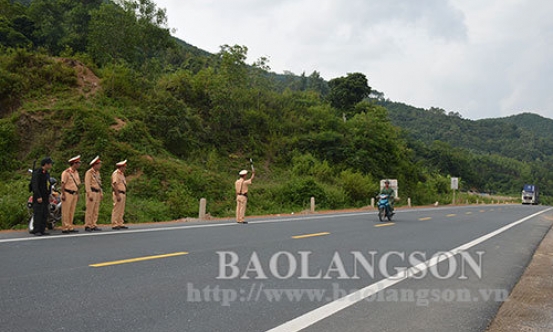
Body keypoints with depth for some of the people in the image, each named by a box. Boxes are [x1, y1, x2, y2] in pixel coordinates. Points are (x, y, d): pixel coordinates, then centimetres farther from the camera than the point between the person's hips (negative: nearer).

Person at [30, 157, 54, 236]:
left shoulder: (47, 173, 17)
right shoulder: (37, 173, -11)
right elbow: (35, 186, -18)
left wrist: (48, 196, 18)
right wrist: (38, 197, -23)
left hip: (45, 197, 9)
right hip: (38, 197, -9)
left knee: (45, 214, 7)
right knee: (38, 213, -9)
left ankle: (42, 230, 10)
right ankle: (36, 230, -8)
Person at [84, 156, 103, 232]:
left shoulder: (97, 172, 16)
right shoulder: (89, 172, -9)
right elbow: (87, 184, -15)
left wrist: (101, 193, 16)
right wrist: (90, 194, -21)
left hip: (97, 193, 8)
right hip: (92, 192, -8)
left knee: (96, 211, 8)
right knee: (90, 210, -6)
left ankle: (94, 225, 12)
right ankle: (87, 226, -2)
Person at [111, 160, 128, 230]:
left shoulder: (121, 174, 18)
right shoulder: (116, 174, -11)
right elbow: (115, 185, -19)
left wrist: (125, 195, 20)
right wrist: (117, 195, -24)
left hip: (123, 194, 10)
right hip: (118, 194, -10)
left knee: (121, 211, 10)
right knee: (116, 210, -8)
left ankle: (120, 224, 14)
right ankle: (114, 225, -6)